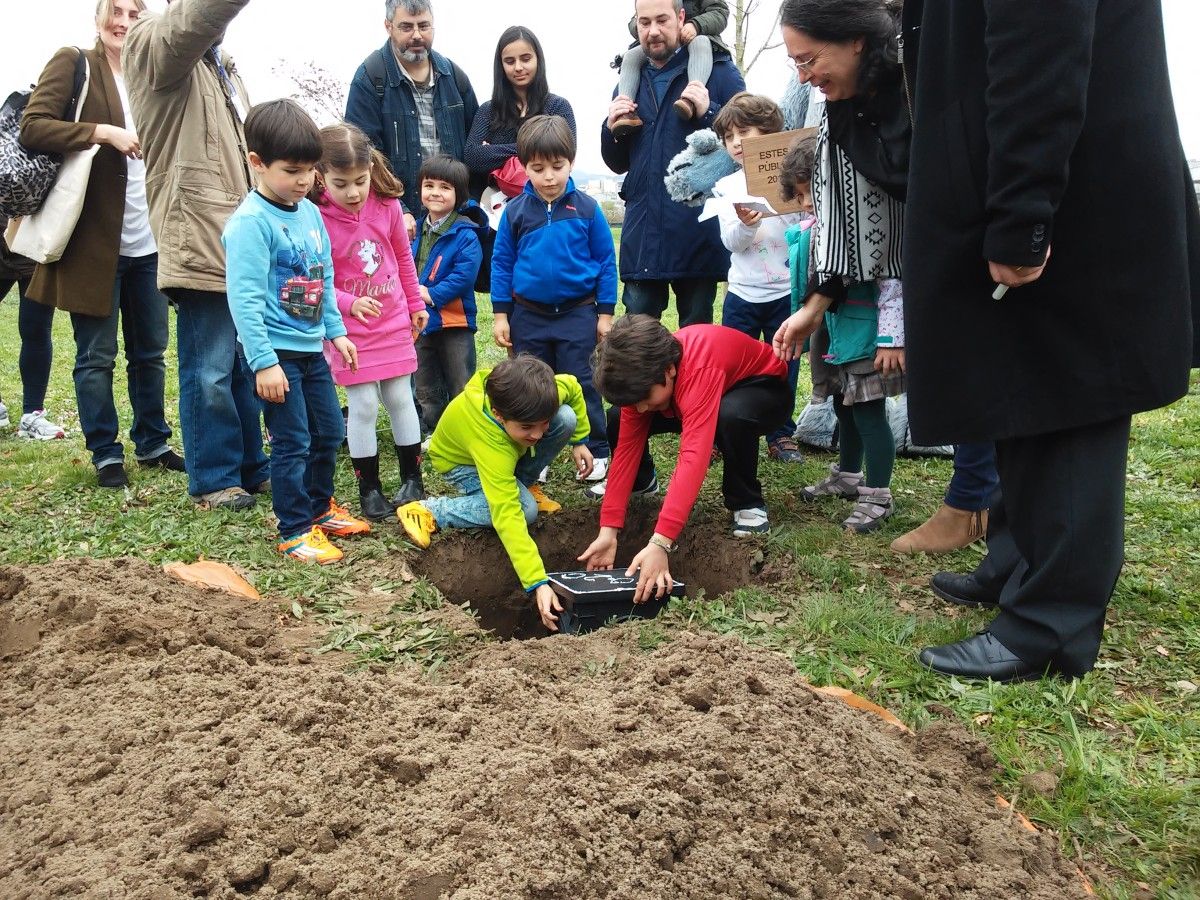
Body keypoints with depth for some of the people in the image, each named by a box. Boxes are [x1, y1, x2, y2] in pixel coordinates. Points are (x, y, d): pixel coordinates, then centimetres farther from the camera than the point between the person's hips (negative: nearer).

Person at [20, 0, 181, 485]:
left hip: (148, 242, 5)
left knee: (150, 350, 12)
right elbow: (32, 127, -11)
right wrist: (103, 132, -20)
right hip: (94, 240, -5)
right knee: (97, 355, 2)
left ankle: (153, 442, 24)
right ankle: (105, 453, 13)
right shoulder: (73, 63, -1)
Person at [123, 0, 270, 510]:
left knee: (247, 364, 14)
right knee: (210, 371, -4)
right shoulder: (154, 47, -2)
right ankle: (214, 479, 8)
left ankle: (252, 467, 24)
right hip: (200, 241, -8)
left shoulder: (225, 70, 26)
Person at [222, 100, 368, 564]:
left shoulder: (310, 212, 7)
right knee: (293, 442, -1)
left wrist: (336, 331, 14)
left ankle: (319, 508, 36)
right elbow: (245, 299, -21)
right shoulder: (250, 222, -17)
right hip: (276, 352, -8)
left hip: (311, 348, 8)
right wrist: (264, 362, -23)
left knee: (330, 431, 17)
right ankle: (295, 531, 13)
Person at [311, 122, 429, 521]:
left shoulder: (387, 205, -6)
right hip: (350, 327, -3)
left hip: (394, 321, 3)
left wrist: (416, 304, 14)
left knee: (400, 398, 10)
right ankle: (369, 487, 15)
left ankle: (411, 478, 22)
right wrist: (350, 303, -25)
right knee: (363, 405, 1)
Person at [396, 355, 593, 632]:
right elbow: (507, 516, -51)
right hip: (462, 462, -5)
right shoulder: (489, 443, -47)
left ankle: (523, 483, 2)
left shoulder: (539, 394, -32)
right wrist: (537, 584, -56)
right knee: (525, 509, -30)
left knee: (567, 418, -22)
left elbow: (572, 387, -7)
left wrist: (580, 441, -6)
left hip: (510, 448, 6)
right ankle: (429, 511, -12)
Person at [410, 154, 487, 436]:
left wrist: (432, 294, -23)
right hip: (420, 320, 7)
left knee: (461, 387, 5)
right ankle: (431, 432, 31)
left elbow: (465, 274, -22)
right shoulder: (416, 230, 8)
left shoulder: (465, 234, -14)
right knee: (426, 387, 18)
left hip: (454, 320, -7)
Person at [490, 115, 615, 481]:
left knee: (581, 384, 3)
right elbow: (501, 263, 4)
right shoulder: (515, 211, -2)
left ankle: (596, 452, 14)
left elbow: (606, 261, -1)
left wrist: (606, 313, -1)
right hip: (528, 316, 2)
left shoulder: (586, 208, -6)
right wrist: (500, 314, 1)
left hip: (577, 313, -2)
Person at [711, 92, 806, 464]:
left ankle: (781, 435, 22)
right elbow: (731, 242, -5)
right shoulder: (727, 187, 4)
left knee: (784, 368, 9)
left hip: (786, 293, -1)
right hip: (742, 294, 1)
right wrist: (745, 223, -25)